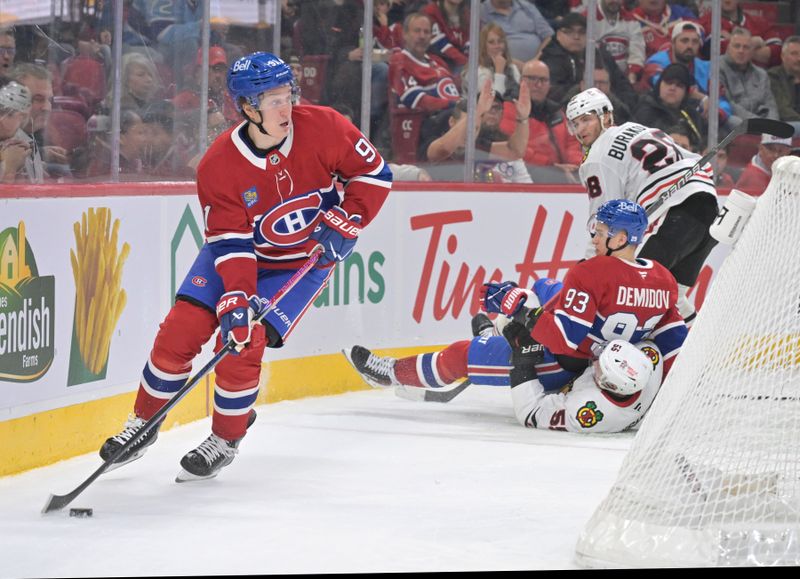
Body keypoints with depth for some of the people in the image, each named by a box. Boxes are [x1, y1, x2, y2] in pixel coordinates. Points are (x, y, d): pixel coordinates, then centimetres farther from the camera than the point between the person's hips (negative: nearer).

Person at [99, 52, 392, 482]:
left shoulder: (321, 128, -23)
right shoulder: (218, 165, -23)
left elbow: (374, 173, -9)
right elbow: (231, 243, -23)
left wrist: (343, 222, -19)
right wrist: (235, 300, -36)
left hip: (305, 259, -1)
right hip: (238, 252, 1)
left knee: (243, 345, -16)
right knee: (180, 330, -8)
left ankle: (224, 441, 6)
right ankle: (143, 424, 16)